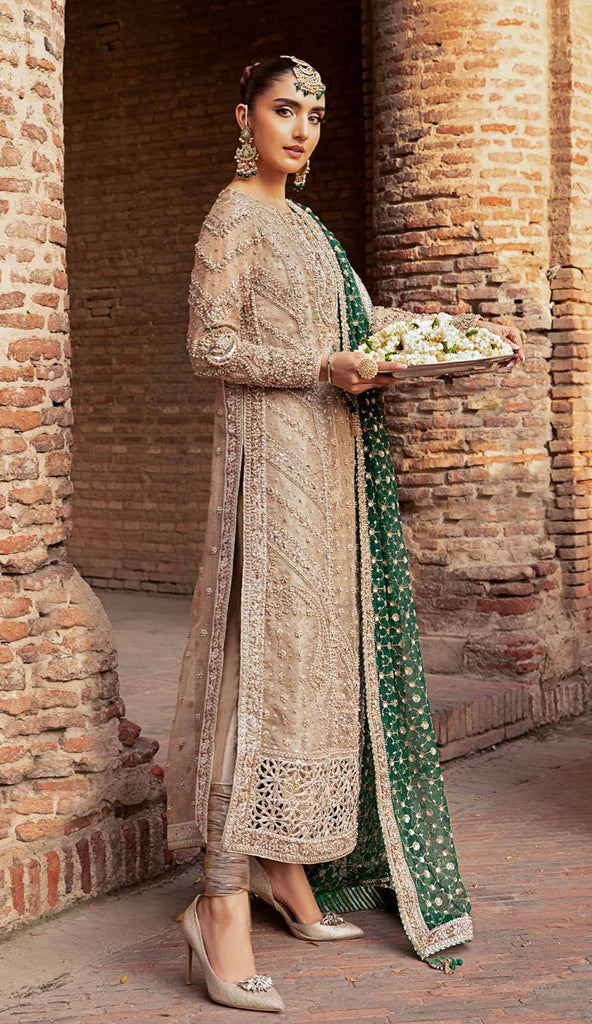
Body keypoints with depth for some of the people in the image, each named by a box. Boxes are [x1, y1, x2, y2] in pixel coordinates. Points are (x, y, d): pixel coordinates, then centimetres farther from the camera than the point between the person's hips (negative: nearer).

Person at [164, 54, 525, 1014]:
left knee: (320, 651, 8)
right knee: (268, 654, -14)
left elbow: (364, 316, 23)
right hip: (273, 446, -9)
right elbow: (211, 346, -12)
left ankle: (286, 865, 16)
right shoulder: (233, 217, -5)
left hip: (330, 460, 9)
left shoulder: (302, 222, 22)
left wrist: (467, 325, 14)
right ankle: (224, 900, -14)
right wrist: (323, 370, -21)